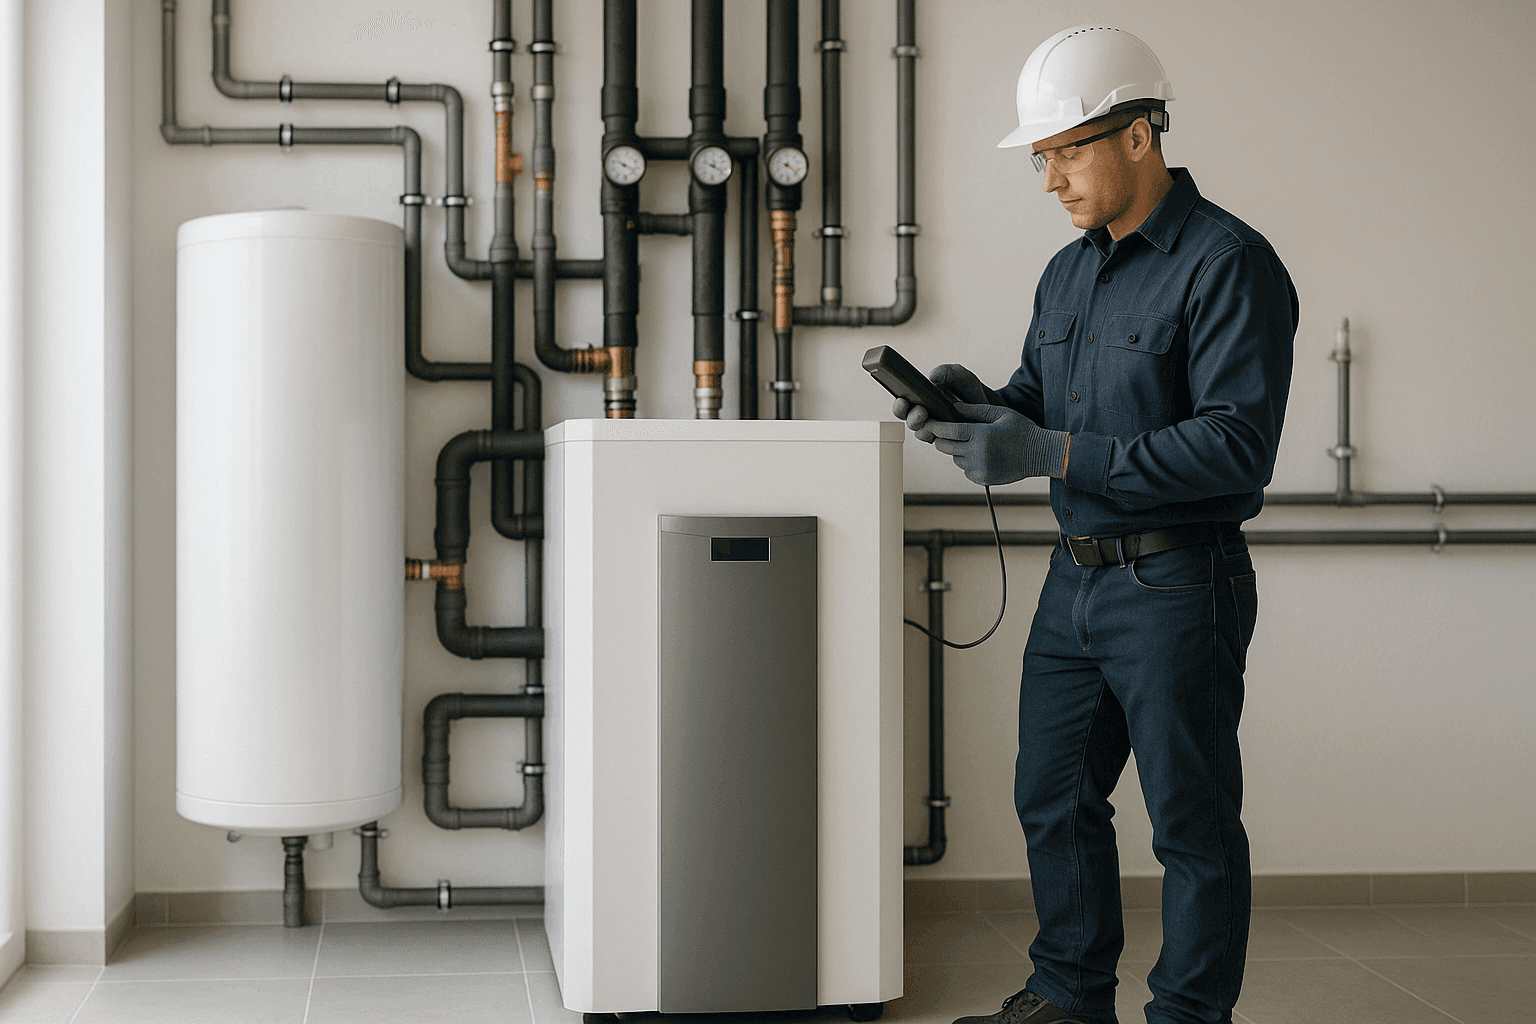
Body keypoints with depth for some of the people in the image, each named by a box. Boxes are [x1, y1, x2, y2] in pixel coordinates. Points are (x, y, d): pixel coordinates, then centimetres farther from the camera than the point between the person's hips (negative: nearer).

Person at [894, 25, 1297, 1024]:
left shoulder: (1229, 263, -14)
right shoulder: (1069, 272, 13)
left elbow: (1237, 445, -22)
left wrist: (1053, 454, -26)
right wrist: (981, 403, -4)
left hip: (1176, 585, -8)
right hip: (1075, 576, 8)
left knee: (1192, 823, 3)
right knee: (1053, 796, 16)